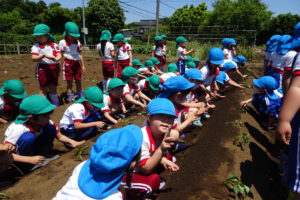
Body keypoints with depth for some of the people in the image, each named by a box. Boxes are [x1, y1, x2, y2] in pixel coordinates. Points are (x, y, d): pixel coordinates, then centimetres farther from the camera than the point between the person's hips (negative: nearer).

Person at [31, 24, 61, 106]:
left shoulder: (54, 45, 6)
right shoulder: (36, 46, -1)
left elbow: (59, 55, -2)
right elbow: (34, 58, -11)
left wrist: (56, 58, -26)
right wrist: (43, 56, -29)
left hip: (54, 67, 2)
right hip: (43, 68, -2)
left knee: (53, 87, 13)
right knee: (43, 88, 4)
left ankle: (55, 104, 25)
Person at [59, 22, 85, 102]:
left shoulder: (77, 42, 9)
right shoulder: (62, 42, -5)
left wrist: (82, 65, 14)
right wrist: (61, 66, -10)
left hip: (77, 63, 4)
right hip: (68, 63, -4)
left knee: (78, 82, 9)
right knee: (69, 83, 0)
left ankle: (81, 98, 21)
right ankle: (70, 99, 9)